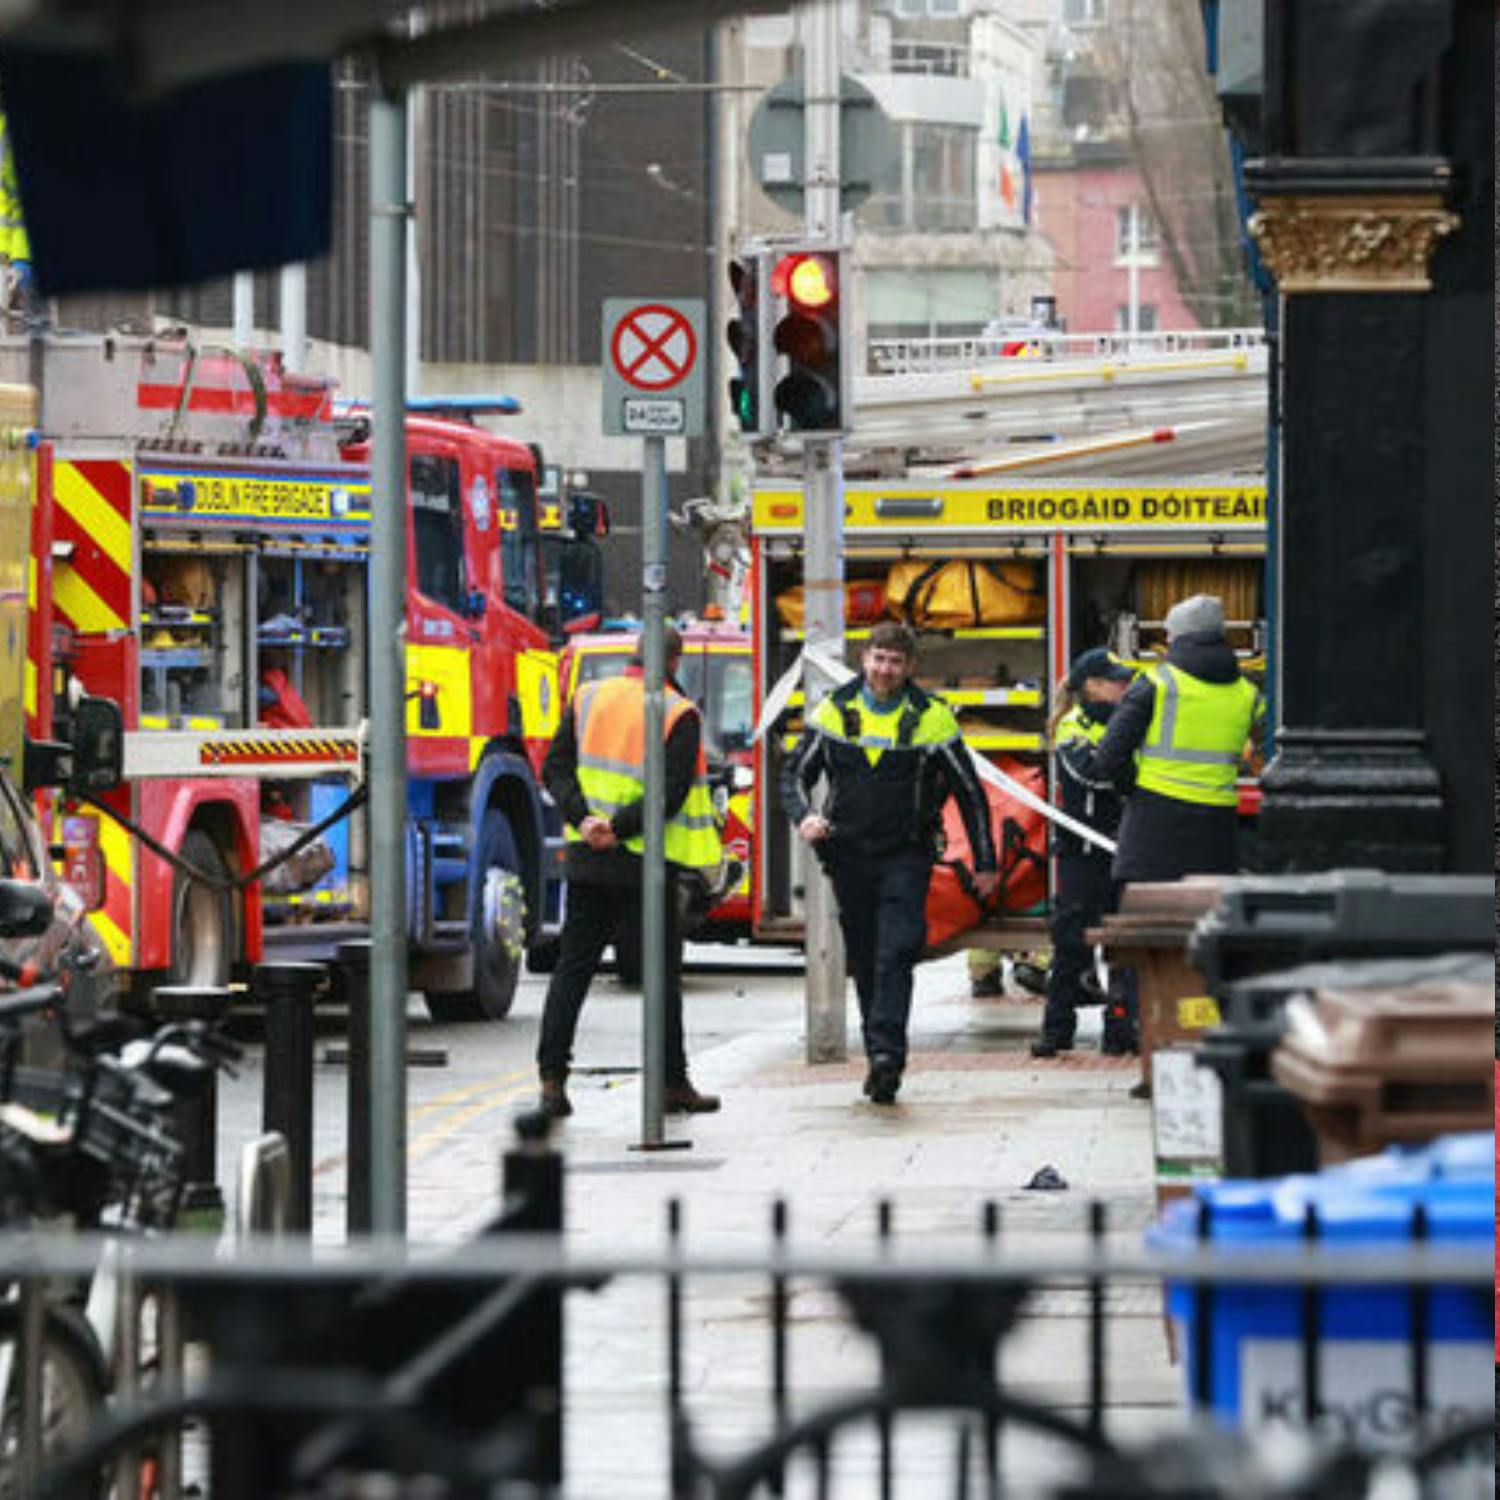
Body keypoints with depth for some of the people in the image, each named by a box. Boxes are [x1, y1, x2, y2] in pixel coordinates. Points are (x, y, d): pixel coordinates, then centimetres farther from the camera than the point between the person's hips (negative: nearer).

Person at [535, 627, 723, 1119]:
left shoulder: (588, 698, 6)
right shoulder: (679, 715, -8)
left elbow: (555, 769, 2)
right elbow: (670, 792, -17)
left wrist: (583, 819, -9)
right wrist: (619, 829, -15)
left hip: (587, 858, 4)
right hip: (646, 862, -4)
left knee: (572, 968, 7)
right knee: (662, 972, 6)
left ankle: (552, 1078, -1)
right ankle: (673, 1084, 11)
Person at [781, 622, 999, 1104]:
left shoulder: (932, 718, -1)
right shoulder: (833, 712, 4)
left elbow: (969, 792, 6)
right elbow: (795, 774, 11)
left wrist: (985, 863, 7)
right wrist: (804, 816, -12)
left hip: (907, 857, -3)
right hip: (849, 856, 3)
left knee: (896, 954, -18)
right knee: (864, 963, 7)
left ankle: (886, 1054, -26)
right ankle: (881, 1061, 15)